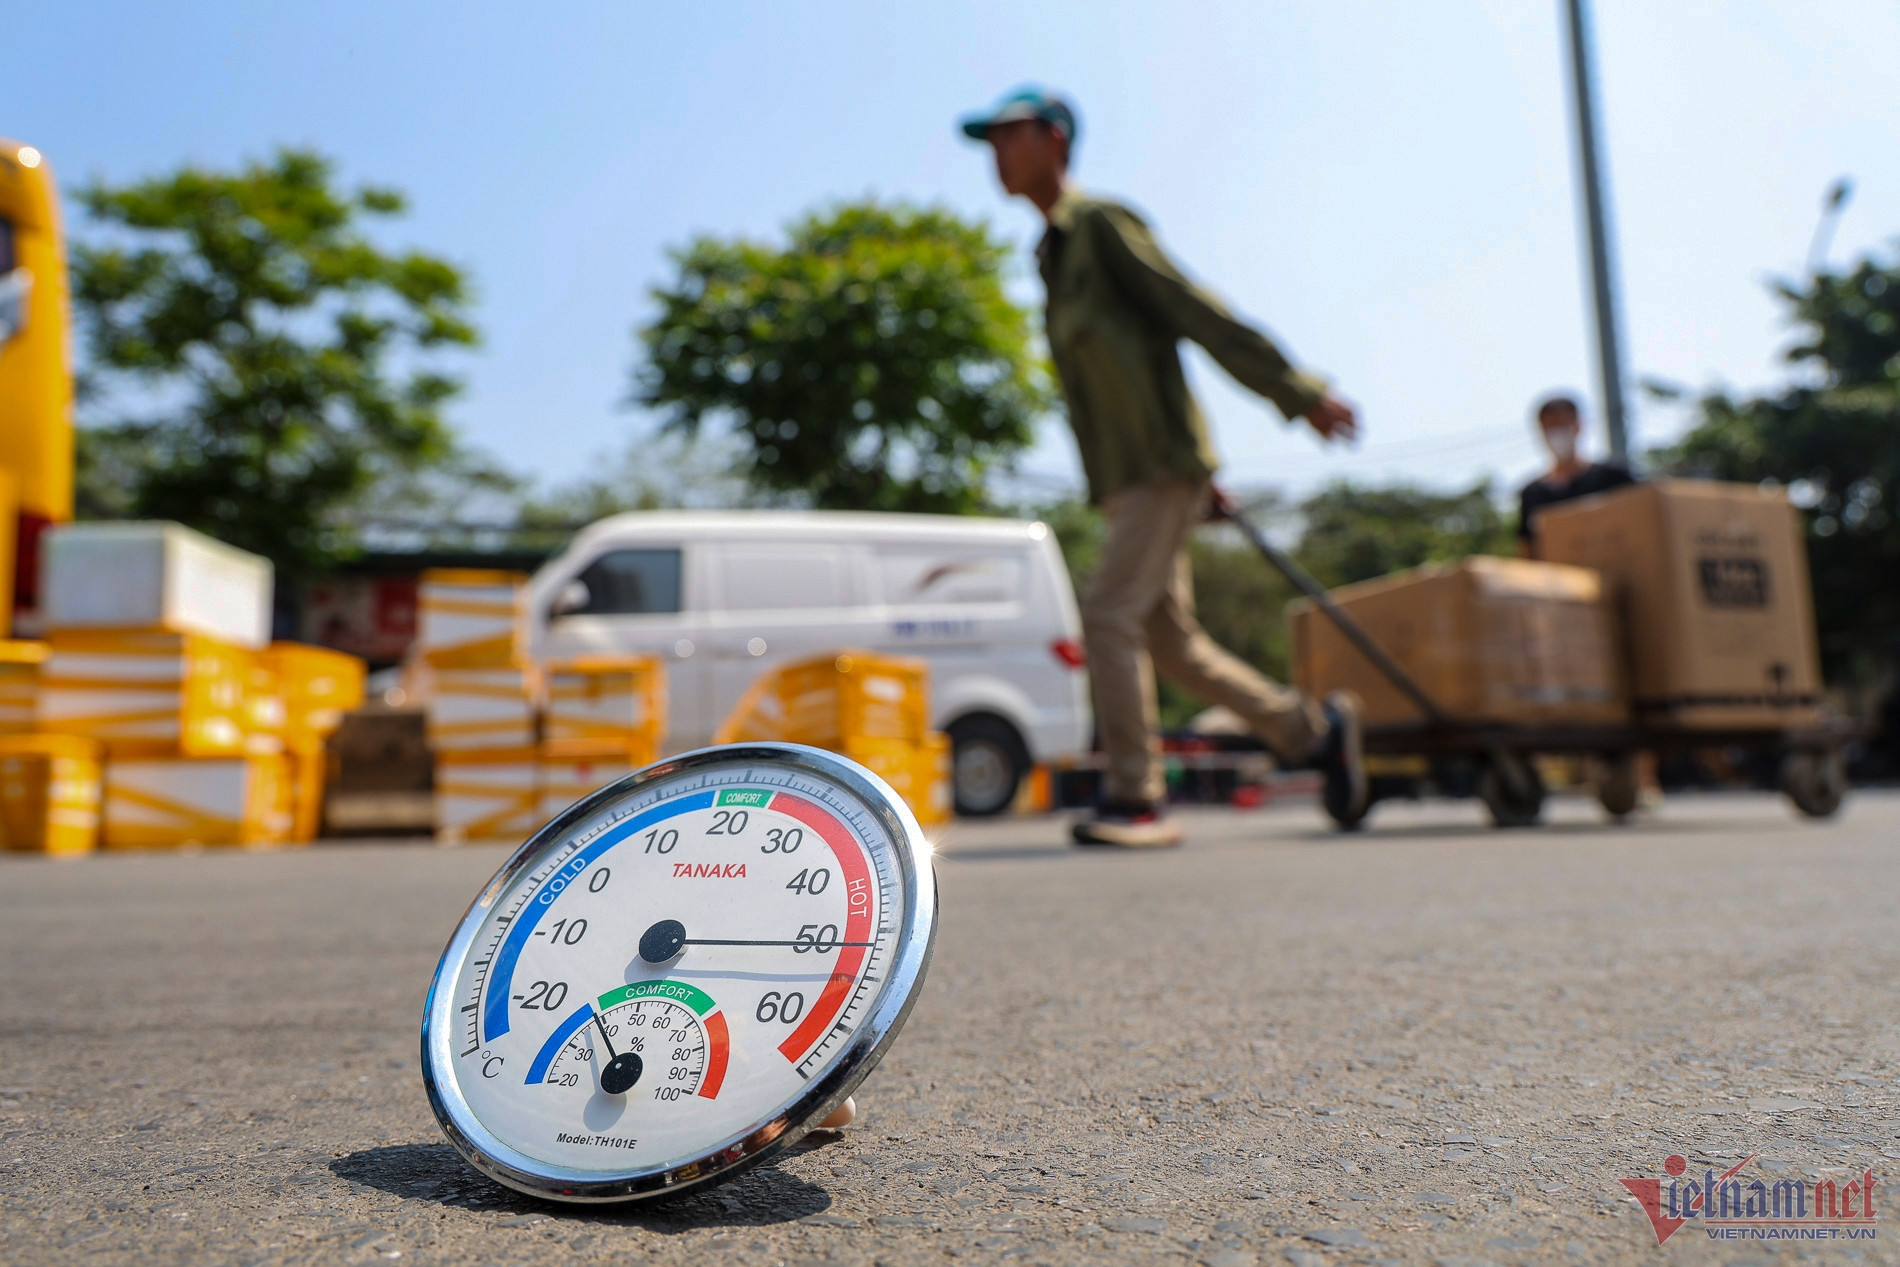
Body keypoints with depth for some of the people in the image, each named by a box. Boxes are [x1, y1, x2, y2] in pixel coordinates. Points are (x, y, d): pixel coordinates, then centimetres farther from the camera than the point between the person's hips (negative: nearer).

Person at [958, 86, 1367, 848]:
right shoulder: (1054, 256, 22)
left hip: (1162, 468, -9)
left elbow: (1197, 314, -9)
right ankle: (1315, 731, 19)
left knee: (1109, 617, -16)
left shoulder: (1102, 224, -4)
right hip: (1125, 479, 9)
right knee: (1170, 642, 7)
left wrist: (1300, 396, -10)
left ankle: (1134, 799, -9)